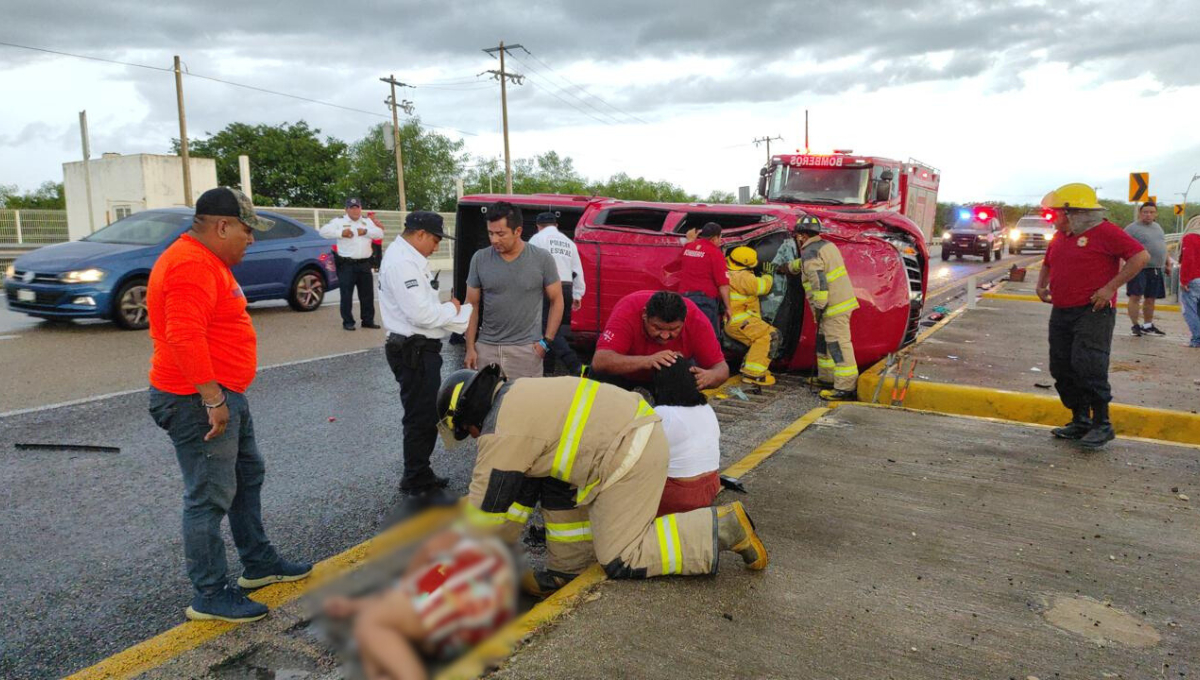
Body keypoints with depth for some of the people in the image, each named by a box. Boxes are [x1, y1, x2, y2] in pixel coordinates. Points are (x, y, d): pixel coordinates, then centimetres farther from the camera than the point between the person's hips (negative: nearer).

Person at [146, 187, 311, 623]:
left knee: (248, 477, 20)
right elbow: (185, 338, -29)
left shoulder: (207, 261, 16)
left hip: (225, 395, 11)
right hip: (200, 402, -11)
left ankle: (259, 564, 34)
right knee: (209, 497, -2)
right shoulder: (191, 266, -19)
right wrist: (213, 399, -27)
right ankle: (211, 596, 10)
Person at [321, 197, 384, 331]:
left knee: (367, 294, 9)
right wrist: (341, 233, -17)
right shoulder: (339, 221, 2)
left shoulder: (367, 221, 15)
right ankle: (348, 322, 8)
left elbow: (380, 233, 4)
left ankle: (368, 320, 19)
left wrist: (366, 231, -10)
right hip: (346, 265, -4)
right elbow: (324, 231, -8)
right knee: (346, 295, -1)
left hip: (364, 264, 4)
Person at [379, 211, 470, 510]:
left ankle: (417, 475, 35)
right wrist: (452, 308, -9)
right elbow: (422, 314, -26)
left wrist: (446, 307, 1)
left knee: (423, 416, 21)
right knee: (421, 418, -2)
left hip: (418, 349, 11)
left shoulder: (408, 258, 14)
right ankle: (419, 489, 10)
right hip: (414, 352, -11)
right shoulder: (401, 263, -20)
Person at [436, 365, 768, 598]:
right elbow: (526, 477, 28)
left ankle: (724, 527, -1)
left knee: (622, 560, -1)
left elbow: (484, 511, -4)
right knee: (551, 478, 16)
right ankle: (566, 569, 19)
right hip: (637, 430, 10)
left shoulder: (501, 433, -10)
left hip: (631, 454, -10)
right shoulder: (517, 396, 18)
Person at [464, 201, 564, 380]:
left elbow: (556, 300, 4)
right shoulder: (479, 259, 1)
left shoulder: (542, 259, -4)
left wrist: (546, 341, -3)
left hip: (526, 349, -2)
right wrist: (470, 347, 2)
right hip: (486, 347, 2)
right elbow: (472, 306, 7)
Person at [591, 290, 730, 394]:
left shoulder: (696, 319, -29)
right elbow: (599, 361, -44)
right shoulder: (628, 311, -35)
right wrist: (645, 361, -58)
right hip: (624, 374, 0)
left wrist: (709, 376, -47)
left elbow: (721, 368, -23)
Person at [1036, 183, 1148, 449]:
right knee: (1062, 369, 7)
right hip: (1061, 314, 8)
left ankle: (1102, 425, -2)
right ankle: (1080, 421, 19)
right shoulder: (1059, 238, 15)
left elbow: (1141, 256, -14)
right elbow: (1047, 264, 32)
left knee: (1088, 367, -14)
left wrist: (1110, 287, -18)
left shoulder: (1105, 232, -8)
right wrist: (1041, 285, 13)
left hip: (1093, 313, -8)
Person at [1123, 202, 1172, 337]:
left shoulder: (1158, 227, 18)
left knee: (1150, 299, 11)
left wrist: (1168, 263, 22)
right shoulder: (1132, 228, -6)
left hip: (1156, 270, 7)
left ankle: (1148, 325, 20)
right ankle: (1135, 325, -3)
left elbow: (1163, 247, 26)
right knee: (1135, 296, -9)